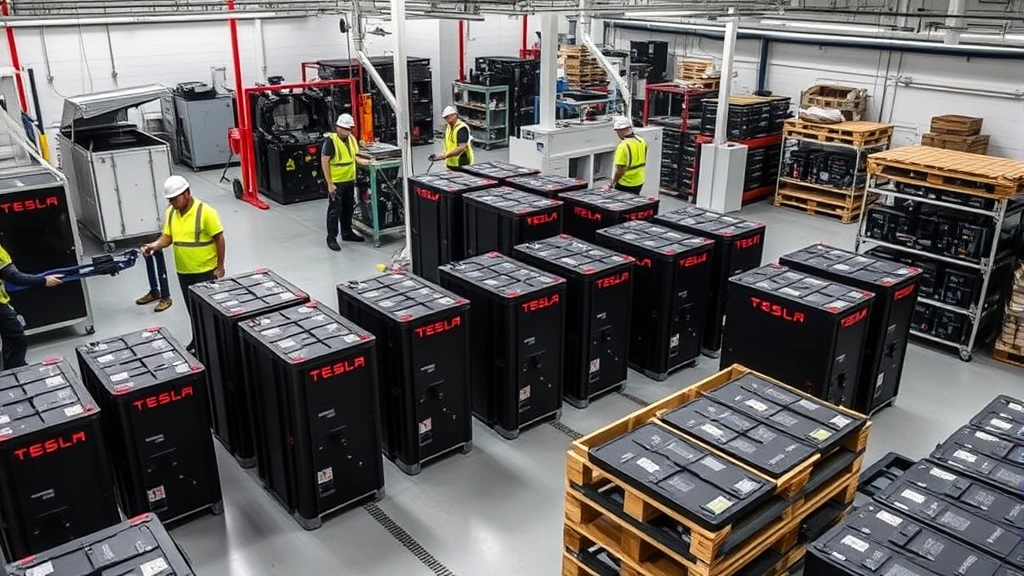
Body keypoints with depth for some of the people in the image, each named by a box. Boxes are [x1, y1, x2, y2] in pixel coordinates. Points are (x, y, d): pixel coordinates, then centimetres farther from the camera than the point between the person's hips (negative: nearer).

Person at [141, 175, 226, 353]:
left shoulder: (205, 212, -19)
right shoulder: (171, 213, 1)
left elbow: (219, 239, -14)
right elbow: (167, 237, 8)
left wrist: (220, 266, -13)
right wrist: (154, 245, -15)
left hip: (206, 270, -6)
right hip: (183, 271, 6)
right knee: (192, 308, 18)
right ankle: (198, 339, 34)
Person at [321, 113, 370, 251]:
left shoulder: (350, 139, 5)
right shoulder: (331, 140, -17)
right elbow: (324, 162, -16)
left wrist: (360, 160, -1)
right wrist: (330, 184, -18)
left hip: (350, 181, 7)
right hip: (336, 182, -7)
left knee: (348, 208, 19)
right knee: (335, 211, -1)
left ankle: (347, 233, 34)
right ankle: (331, 238, 9)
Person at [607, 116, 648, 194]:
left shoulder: (623, 146, -23)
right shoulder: (642, 141, 0)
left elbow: (620, 170, -23)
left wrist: (612, 183, -11)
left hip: (625, 185, -7)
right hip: (640, 182, 7)